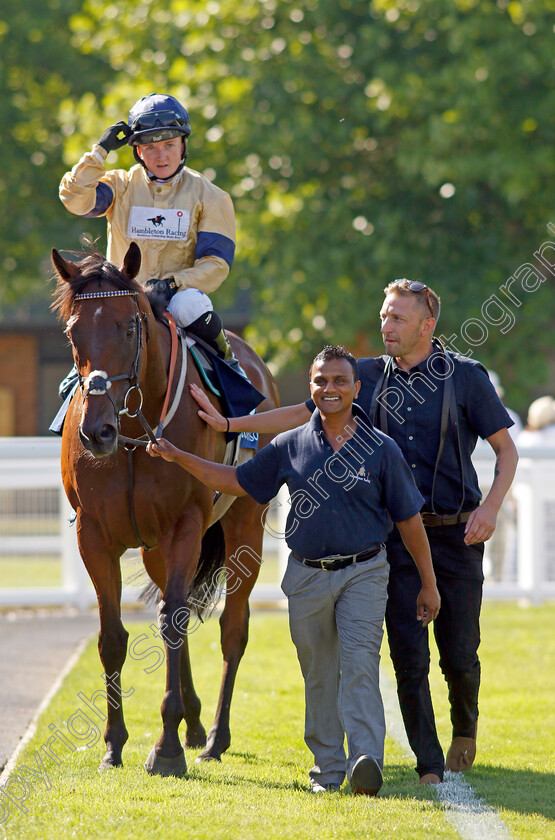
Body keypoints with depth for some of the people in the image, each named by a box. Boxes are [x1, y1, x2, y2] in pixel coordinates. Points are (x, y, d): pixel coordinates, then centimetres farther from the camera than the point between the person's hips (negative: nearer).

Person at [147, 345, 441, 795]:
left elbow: (409, 520, 3)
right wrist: (179, 457, 5)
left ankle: (367, 762, -27)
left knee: (359, 664, -17)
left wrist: (429, 585, 6)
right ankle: (328, 766, 21)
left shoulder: (381, 449, -2)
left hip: (363, 573, -3)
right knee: (319, 675, 10)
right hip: (307, 577, 3)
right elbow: (238, 480, 13)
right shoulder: (291, 446, 4)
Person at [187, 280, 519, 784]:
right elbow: (304, 414, 12)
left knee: (459, 655, 2)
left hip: (457, 535, -2)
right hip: (397, 536, 2)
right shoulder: (370, 376, 7)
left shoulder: (466, 377, -2)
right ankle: (429, 765, 2)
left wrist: (491, 506, -15)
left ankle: (465, 727, 34)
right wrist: (229, 424, 7)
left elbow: (506, 449, 1)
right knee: (408, 657, -6)